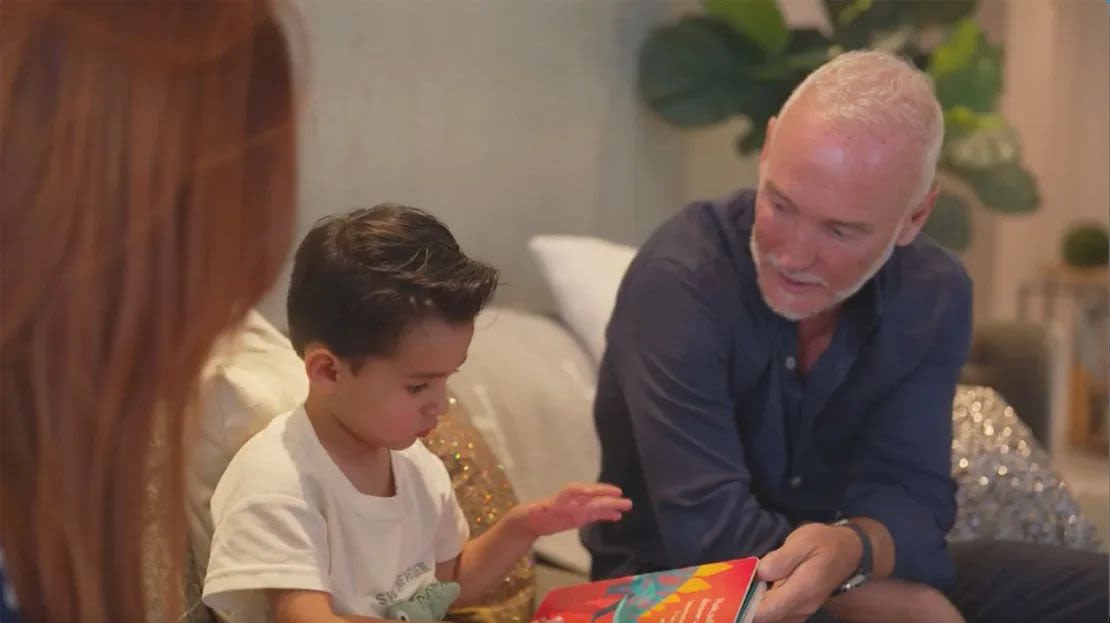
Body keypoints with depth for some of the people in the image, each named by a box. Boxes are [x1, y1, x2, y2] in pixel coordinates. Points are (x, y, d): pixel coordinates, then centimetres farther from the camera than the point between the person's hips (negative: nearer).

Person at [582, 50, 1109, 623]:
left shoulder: (935, 295, -8)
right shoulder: (678, 280, -25)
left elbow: (911, 492, -13)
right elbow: (711, 528, -29)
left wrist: (848, 550, -37)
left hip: (849, 571, 6)